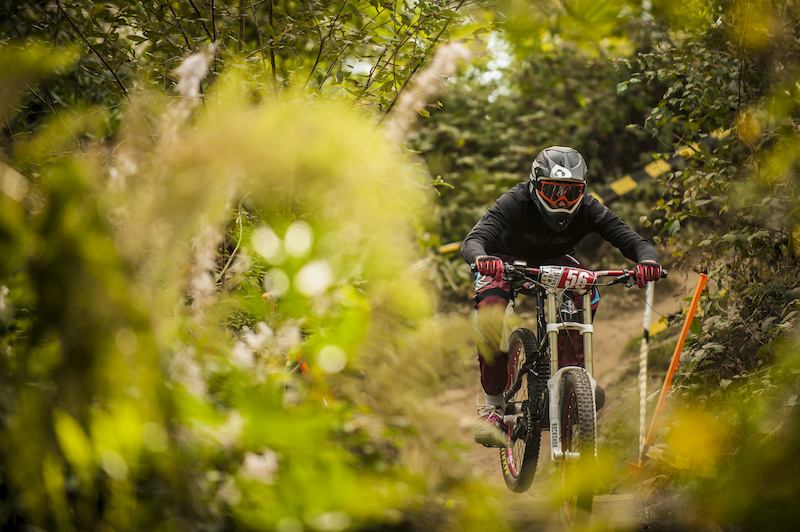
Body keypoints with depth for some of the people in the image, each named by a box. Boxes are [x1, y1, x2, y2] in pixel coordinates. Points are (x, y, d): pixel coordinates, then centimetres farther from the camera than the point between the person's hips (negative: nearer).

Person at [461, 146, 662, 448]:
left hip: (552, 262, 2)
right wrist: (481, 258, -71)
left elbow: (633, 241, -35)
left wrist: (647, 261, -59)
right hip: (504, 260, -2)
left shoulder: (588, 210, -29)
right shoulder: (515, 203, -36)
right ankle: (493, 405, -18)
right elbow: (472, 241, -47)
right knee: (489, 312, -32)